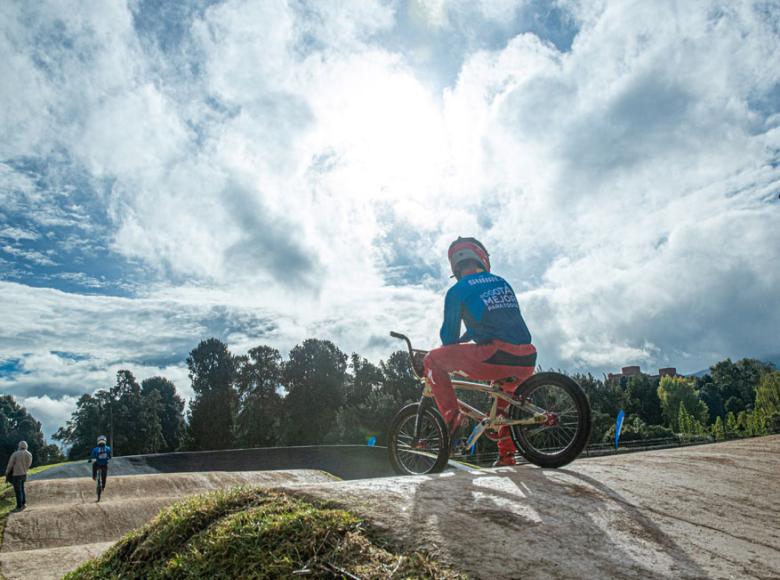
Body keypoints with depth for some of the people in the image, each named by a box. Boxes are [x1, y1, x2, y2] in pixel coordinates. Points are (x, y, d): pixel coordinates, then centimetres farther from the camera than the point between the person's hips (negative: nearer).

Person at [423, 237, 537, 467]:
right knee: (503, 390, 38)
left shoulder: (457, 290, 5)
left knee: (432, 360, 9)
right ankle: (507, 454, 35)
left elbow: (449, 334, 9)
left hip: (496, 357, -6)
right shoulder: (502, 283, 23)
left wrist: (449, 348, 31)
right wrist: (461, 340, 45)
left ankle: (452, 417, 3)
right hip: (527, 362, 6)